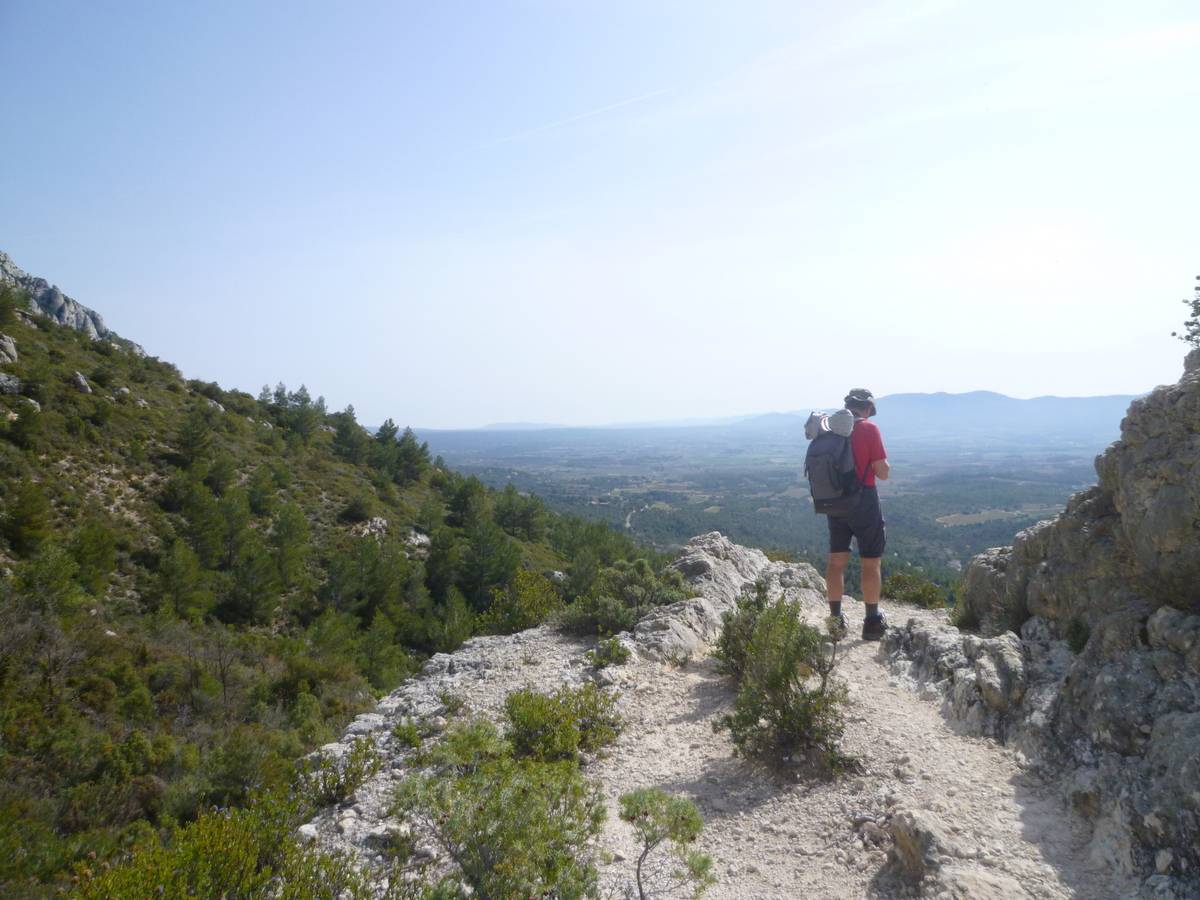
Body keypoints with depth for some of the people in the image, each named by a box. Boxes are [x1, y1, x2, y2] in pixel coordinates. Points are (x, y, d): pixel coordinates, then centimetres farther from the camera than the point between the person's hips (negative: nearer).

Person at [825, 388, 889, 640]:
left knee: (836, 561, 11)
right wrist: (880, 462, 7)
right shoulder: (869, 429, -12)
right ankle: (873, 622, 10)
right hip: (864, 501, -5)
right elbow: (883, 473, -13)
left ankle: (836, 620, 15)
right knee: (871, 562, 5)